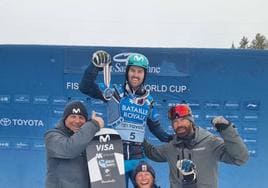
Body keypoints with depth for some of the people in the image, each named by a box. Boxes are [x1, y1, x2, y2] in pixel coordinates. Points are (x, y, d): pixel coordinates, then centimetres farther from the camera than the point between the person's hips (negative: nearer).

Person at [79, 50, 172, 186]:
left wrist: (169, 139, 5)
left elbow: (155, 126, 19)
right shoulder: (114, 92, -5)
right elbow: (85, 87, -14)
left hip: (138, 157, 4)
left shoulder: (148, 99, 9)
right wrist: (95, 67, -26)